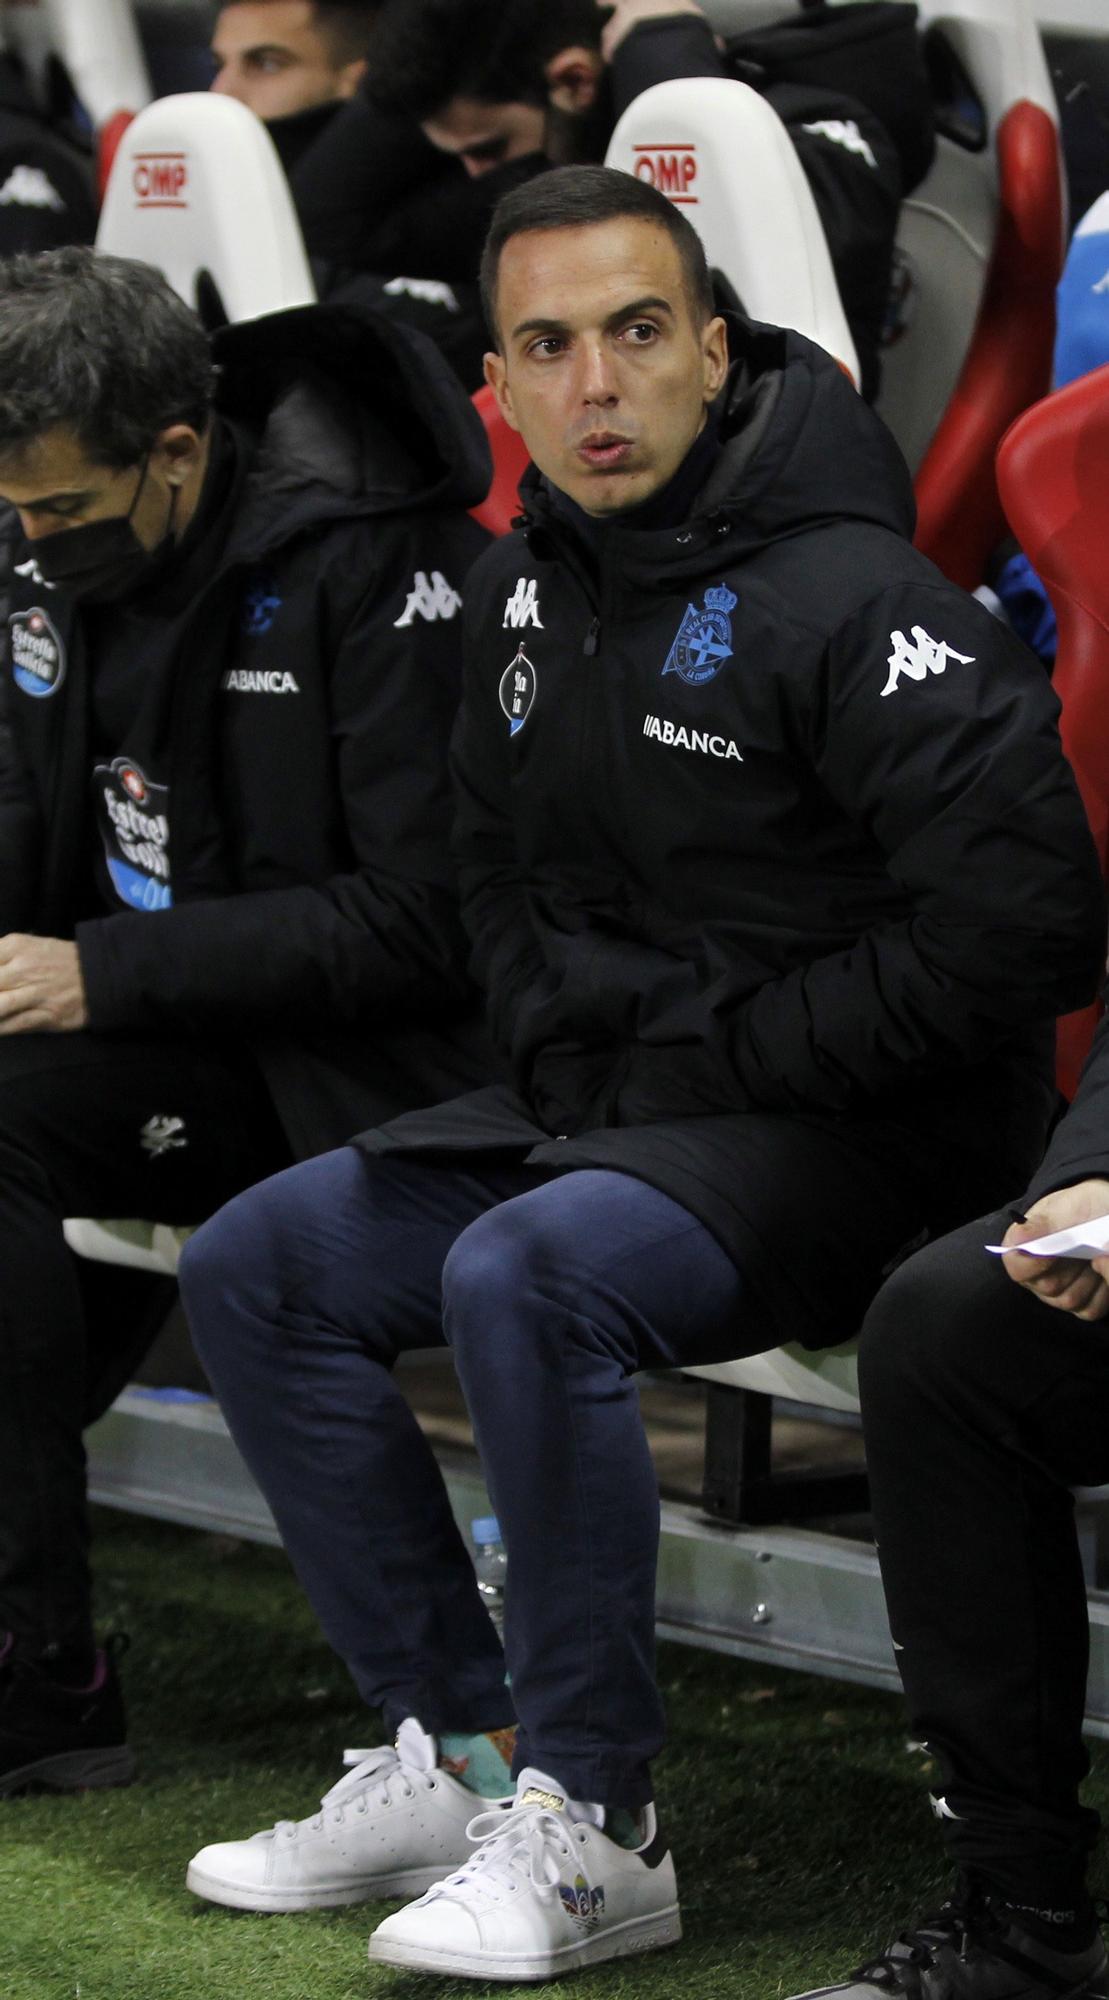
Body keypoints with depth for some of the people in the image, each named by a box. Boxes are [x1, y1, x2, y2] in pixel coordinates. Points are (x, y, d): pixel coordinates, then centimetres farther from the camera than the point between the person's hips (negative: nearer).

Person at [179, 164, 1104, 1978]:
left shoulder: (851, 601, -19)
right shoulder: (527, 593, 7)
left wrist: (719, 1057, -16)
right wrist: (566, 1048, 3)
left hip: (859, 1133, -9)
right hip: (603, 1097, 9)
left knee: (526, 1278, -33)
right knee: (256, 1269, 1)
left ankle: (590, 1825, -23)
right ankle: (464, 1751, 2)